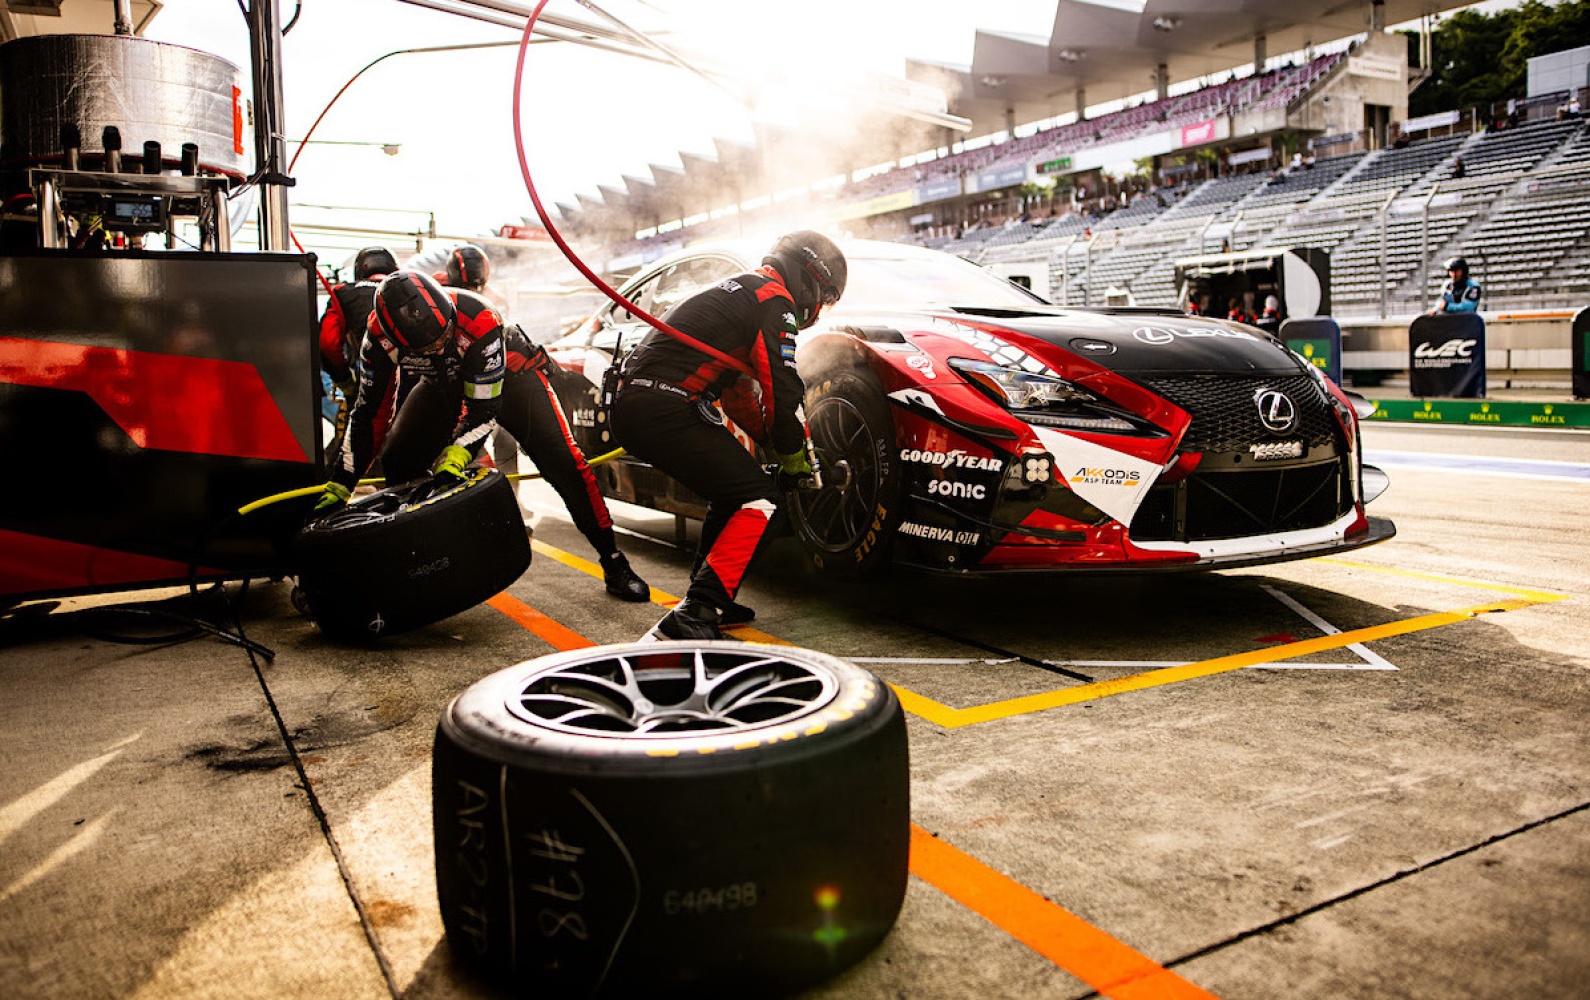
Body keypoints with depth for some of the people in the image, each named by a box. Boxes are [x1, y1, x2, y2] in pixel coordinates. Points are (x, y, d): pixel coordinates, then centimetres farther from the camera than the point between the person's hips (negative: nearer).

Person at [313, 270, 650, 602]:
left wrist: (455, 456, -44)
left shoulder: (478, 319, -40)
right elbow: (367, 409, -19)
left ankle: (613, 561, -10)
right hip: (442, 384, 4)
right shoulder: (379, 335, -28)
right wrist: (339, 486, -19)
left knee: (562, 458, -19)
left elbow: (484, 408, -30)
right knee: (397, 464, -8)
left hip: (507, 371, -4)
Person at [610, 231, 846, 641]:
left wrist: (778, 442, 27)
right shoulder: (774, 299, -2)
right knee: (762, 502, -9)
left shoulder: (737, 291, 29)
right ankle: (691, 619, -17)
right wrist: (794, 459, 5)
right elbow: (782, 391, -10)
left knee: (732, 492, 23)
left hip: (629, 406, 10)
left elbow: (739, 395, 33)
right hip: (667, 410, -10)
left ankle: (705, 601, 22)